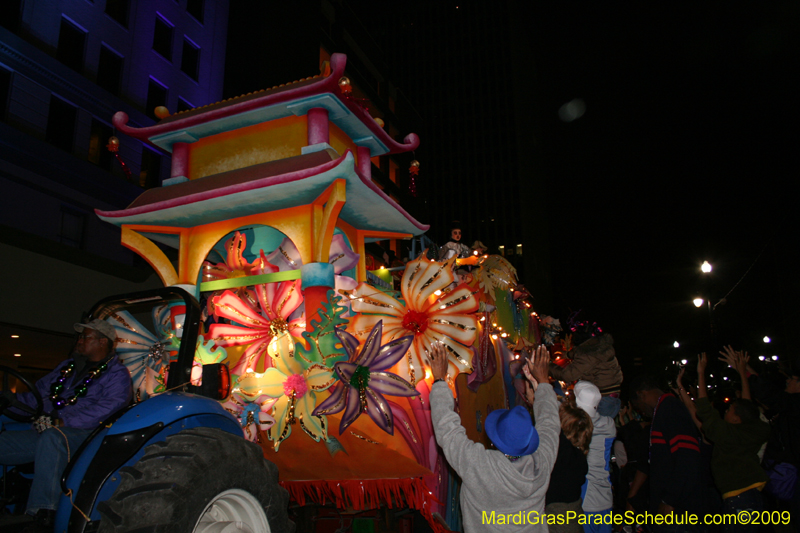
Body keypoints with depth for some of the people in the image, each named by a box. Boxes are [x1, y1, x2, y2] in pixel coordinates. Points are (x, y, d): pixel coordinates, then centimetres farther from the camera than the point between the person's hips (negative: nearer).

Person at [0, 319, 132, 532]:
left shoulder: (117, 374, 0)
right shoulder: (69, 366, 26)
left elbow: (105, 409, -18)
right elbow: (40, 393, 28)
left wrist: (63, 421, -28)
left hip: (84, 435, -8)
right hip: (46, 432, 8)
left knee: (51, 438, -39)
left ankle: (43, 516, -39)